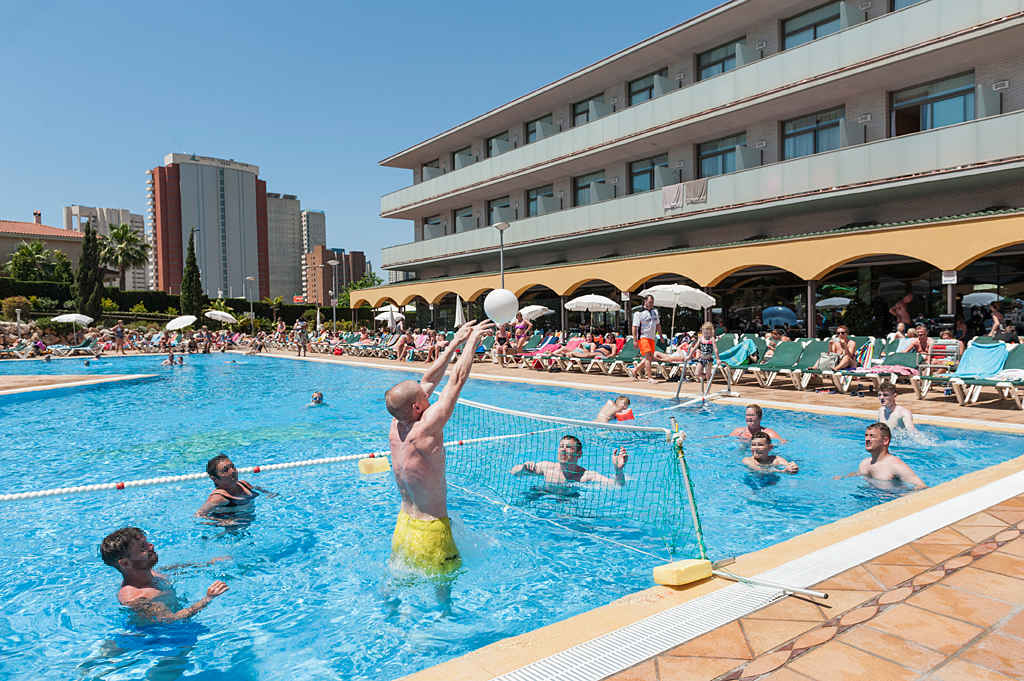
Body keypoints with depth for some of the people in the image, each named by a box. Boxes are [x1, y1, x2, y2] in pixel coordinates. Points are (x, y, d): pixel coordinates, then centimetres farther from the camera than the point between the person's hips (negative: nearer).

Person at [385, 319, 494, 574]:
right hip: (430, 531, -8)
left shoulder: (396, 426, -4)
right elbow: (457, 380, -20)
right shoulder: (424, 430, -26)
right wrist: (472, 341, -9)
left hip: (403, 524, 8)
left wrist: (455, 342, 7)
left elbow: (429, 380, 3)